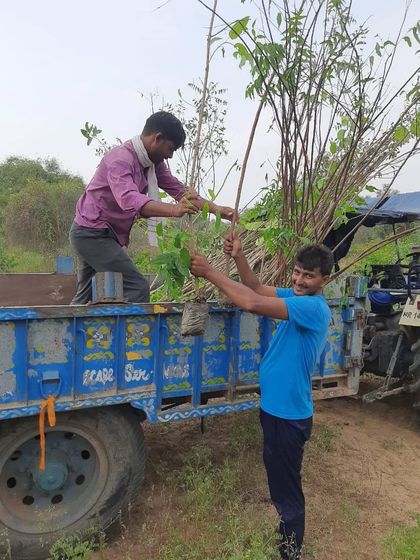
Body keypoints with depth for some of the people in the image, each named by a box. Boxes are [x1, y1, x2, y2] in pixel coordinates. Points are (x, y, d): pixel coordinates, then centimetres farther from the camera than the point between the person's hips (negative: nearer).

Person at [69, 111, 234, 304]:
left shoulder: (153, 162, 6)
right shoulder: (120, 158, -22)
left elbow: (178, 189, 6)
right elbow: (129, 199, -40)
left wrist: (216, 209, -5)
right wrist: (174, 210, -52)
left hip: (94, 234, 10)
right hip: (92, 233, -10)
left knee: (85, 298, 16)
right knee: (137, 288, -15)